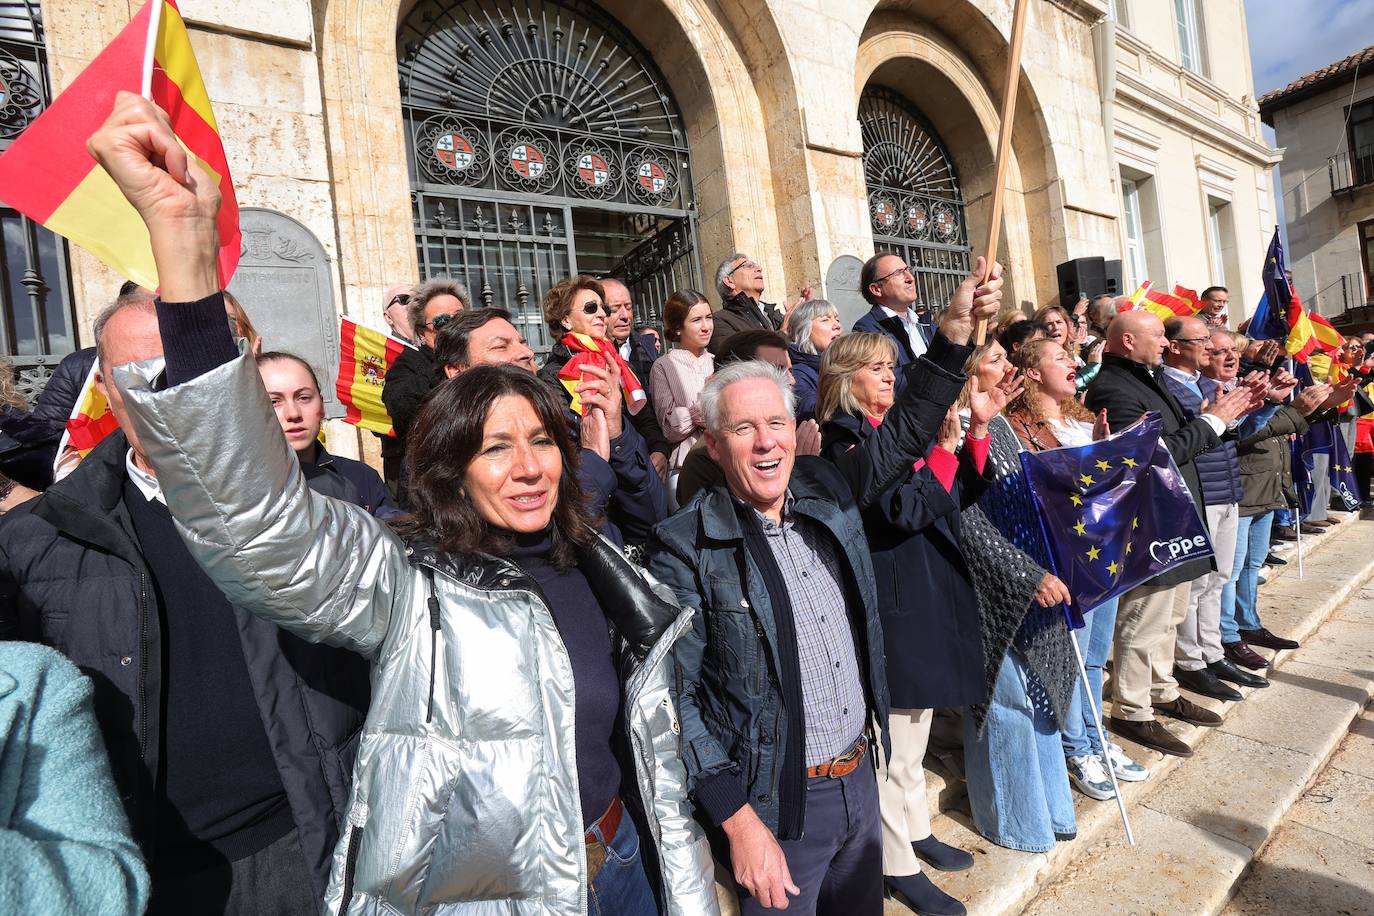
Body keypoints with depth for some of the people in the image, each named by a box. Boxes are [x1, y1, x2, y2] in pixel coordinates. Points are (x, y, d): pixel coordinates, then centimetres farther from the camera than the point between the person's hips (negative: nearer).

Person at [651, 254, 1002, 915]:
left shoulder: (827, 490, -1)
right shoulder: (686, 547, -18)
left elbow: (905, 432, 4)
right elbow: (675, 697, -17)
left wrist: (956, 327, -6)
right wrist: (738, 821, -18)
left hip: (860, 778, 6)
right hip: (772, 807, -5)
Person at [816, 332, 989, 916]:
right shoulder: (844, 442, -14)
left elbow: (963, 493, 9)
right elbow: (904, 512, -23)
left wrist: (976, 433, -3)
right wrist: (943, 450, -21)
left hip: (928, 597, 9)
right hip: (892, 605, -9)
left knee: (913, 729, 23)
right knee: (895, 742, 5)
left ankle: (917, 833, 41)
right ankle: (899, 867, 23)